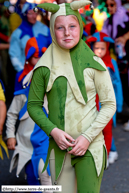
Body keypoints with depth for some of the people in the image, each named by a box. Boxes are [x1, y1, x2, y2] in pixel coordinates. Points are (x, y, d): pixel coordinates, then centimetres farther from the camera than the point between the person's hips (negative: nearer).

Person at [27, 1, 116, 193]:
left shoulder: (93, 63, -3)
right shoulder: (44, 66, 0)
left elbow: (110, 104, -1)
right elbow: (33, 105, 6)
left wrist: (88, 137, -11)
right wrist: (53, 131, -10)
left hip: (90, 146, -1)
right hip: (59, 146, 2)